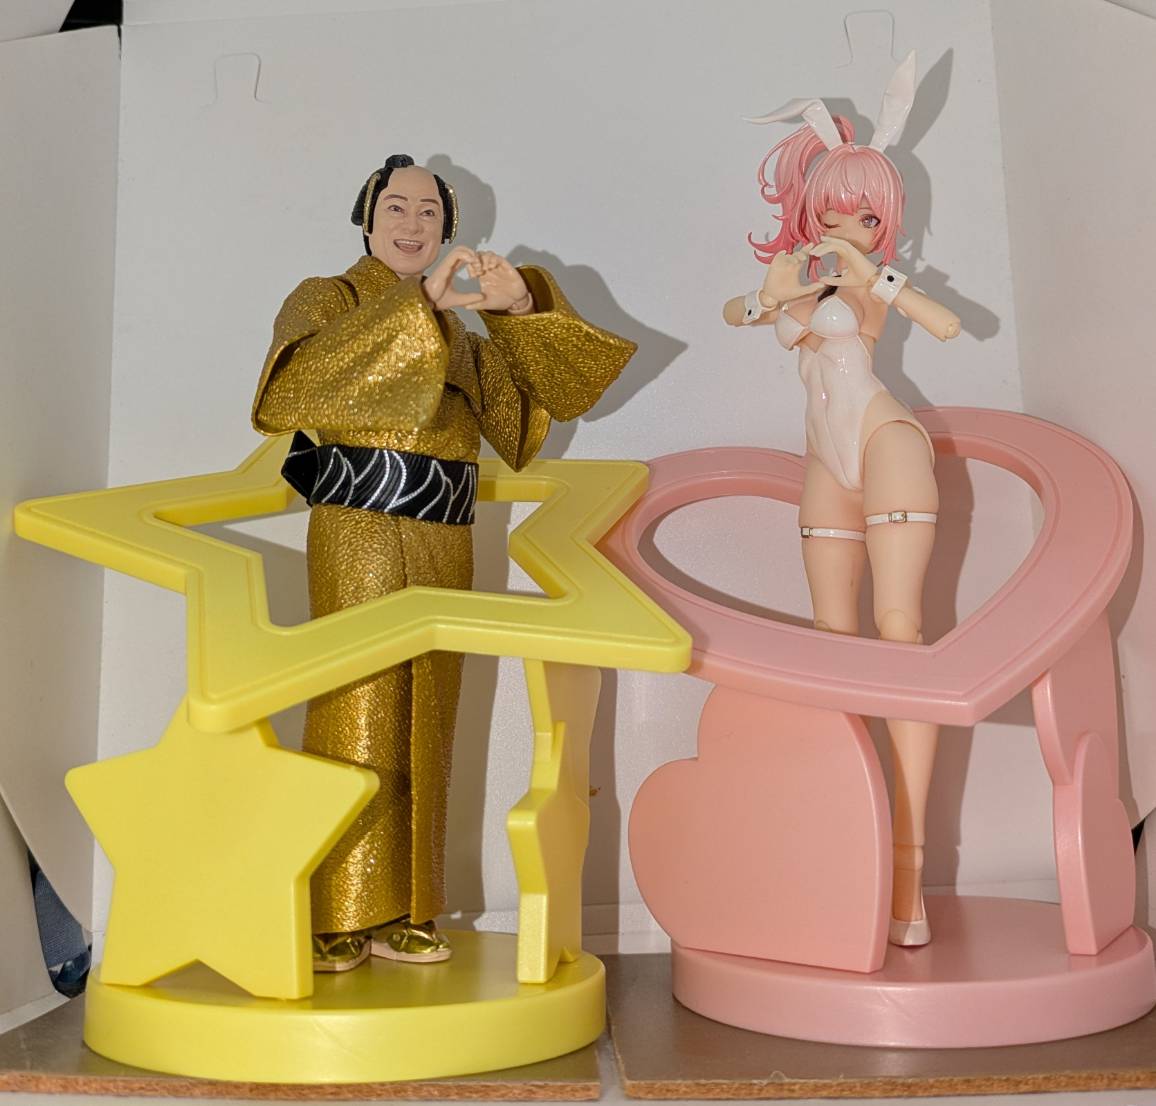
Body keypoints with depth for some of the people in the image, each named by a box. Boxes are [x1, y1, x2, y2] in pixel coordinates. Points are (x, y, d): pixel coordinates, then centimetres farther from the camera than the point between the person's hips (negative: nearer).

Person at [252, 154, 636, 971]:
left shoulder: (456, 329, 22)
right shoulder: (329, 297, 6)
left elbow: (540, 398, 10)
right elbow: (298, 378, -17)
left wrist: (522, 306, -6)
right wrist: (420, 302, -22)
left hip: (444, 544, 6)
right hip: (359, 535, -5)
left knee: (424, 730, 5)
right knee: (356, 719, -7)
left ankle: (401, 912, 13)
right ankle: (336, 919, 2)